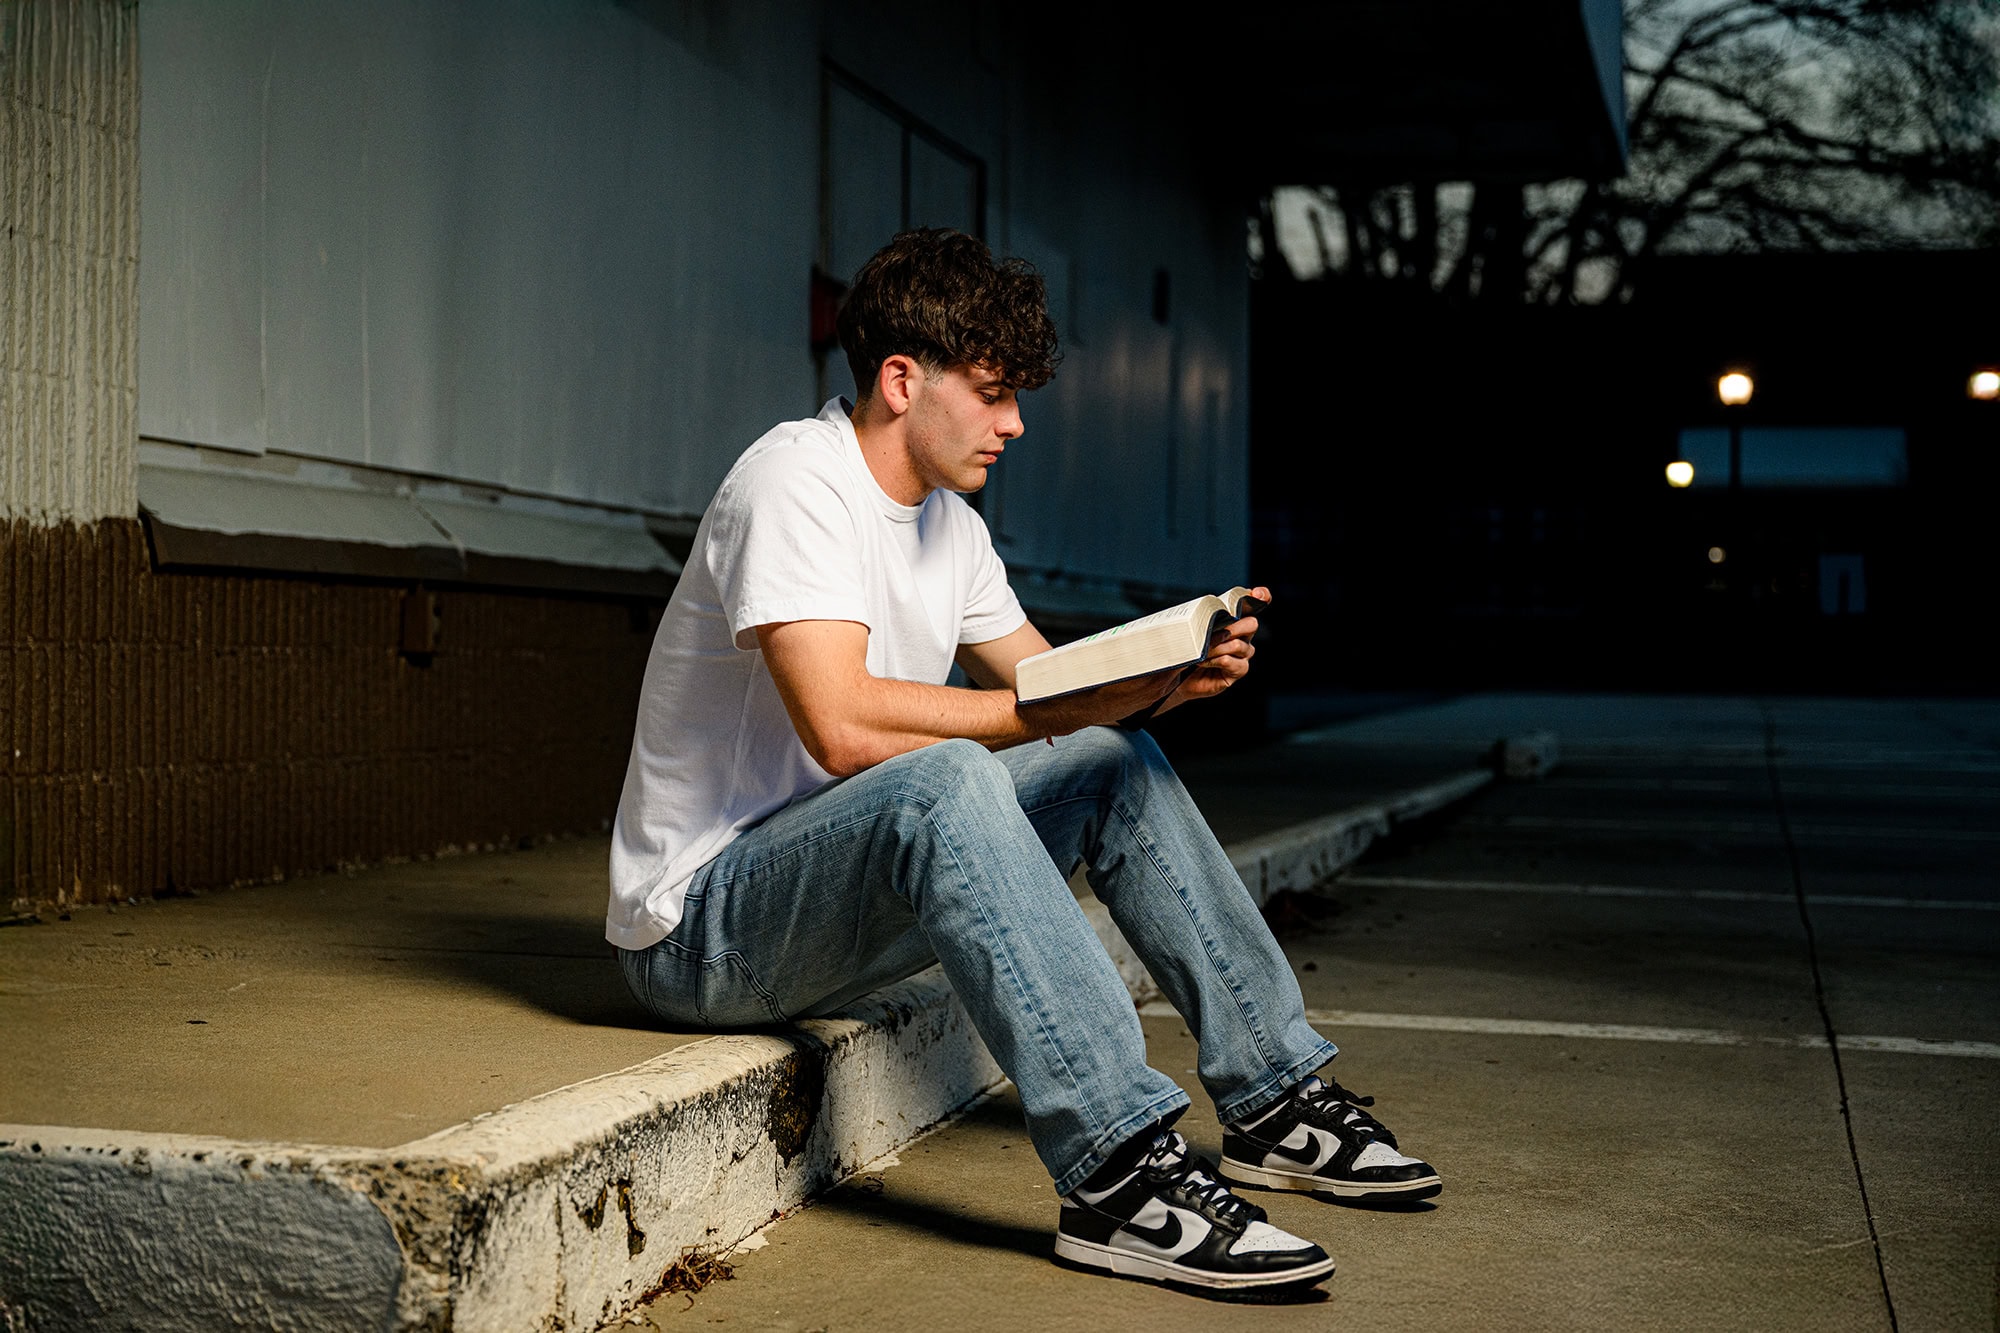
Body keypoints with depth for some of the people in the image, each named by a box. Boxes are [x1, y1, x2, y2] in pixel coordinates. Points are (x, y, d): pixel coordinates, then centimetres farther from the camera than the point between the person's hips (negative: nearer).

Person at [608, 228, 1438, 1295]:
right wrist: (1055, 712, -23)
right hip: (699, 926, -9)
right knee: (940, 779, -35)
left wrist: (1169, 673, -5)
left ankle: (1271, 1099, 8)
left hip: (845, 880, 9)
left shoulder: (948, 523, 11)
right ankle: (1118, 1173, -37)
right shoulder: (797, 479, -18)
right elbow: (845, 728, -31)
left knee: (1114, 765, 5)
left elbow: (1051, 681, 16)